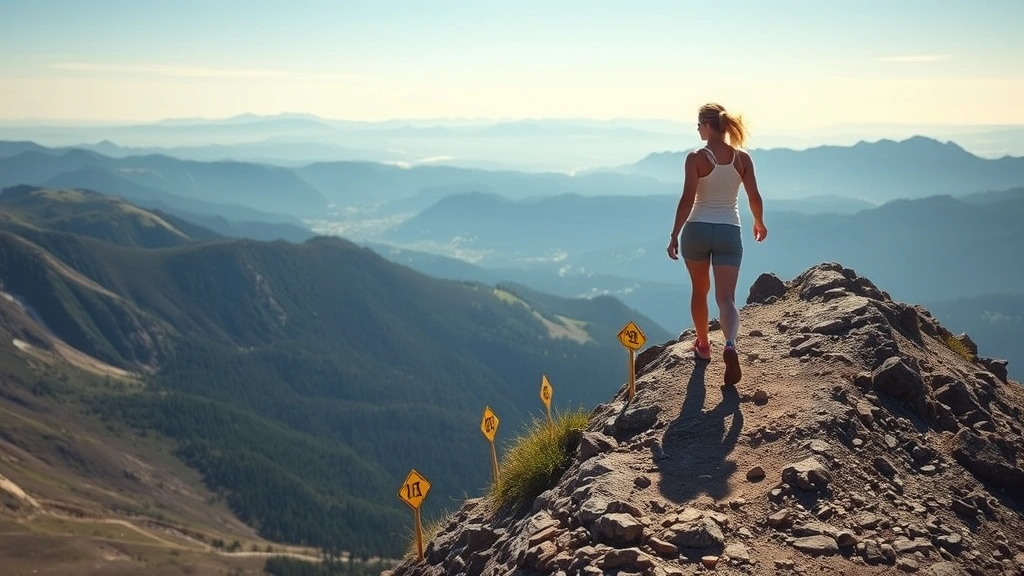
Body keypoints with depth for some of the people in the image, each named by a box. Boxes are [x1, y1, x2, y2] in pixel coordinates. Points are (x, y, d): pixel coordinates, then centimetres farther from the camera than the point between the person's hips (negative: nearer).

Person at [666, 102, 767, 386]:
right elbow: (754, 197, 2)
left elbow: (687, 199, -14)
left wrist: (675, 235, -8)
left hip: (697, 229, -1)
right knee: (726, 297, -1)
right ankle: (730, 345, -27)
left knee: (700, 290, 20)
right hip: (729, 232, 1)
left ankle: (703, 344, 34)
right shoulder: (742, 158, 0)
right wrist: (759, 223, 21)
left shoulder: (696, 158, -10)